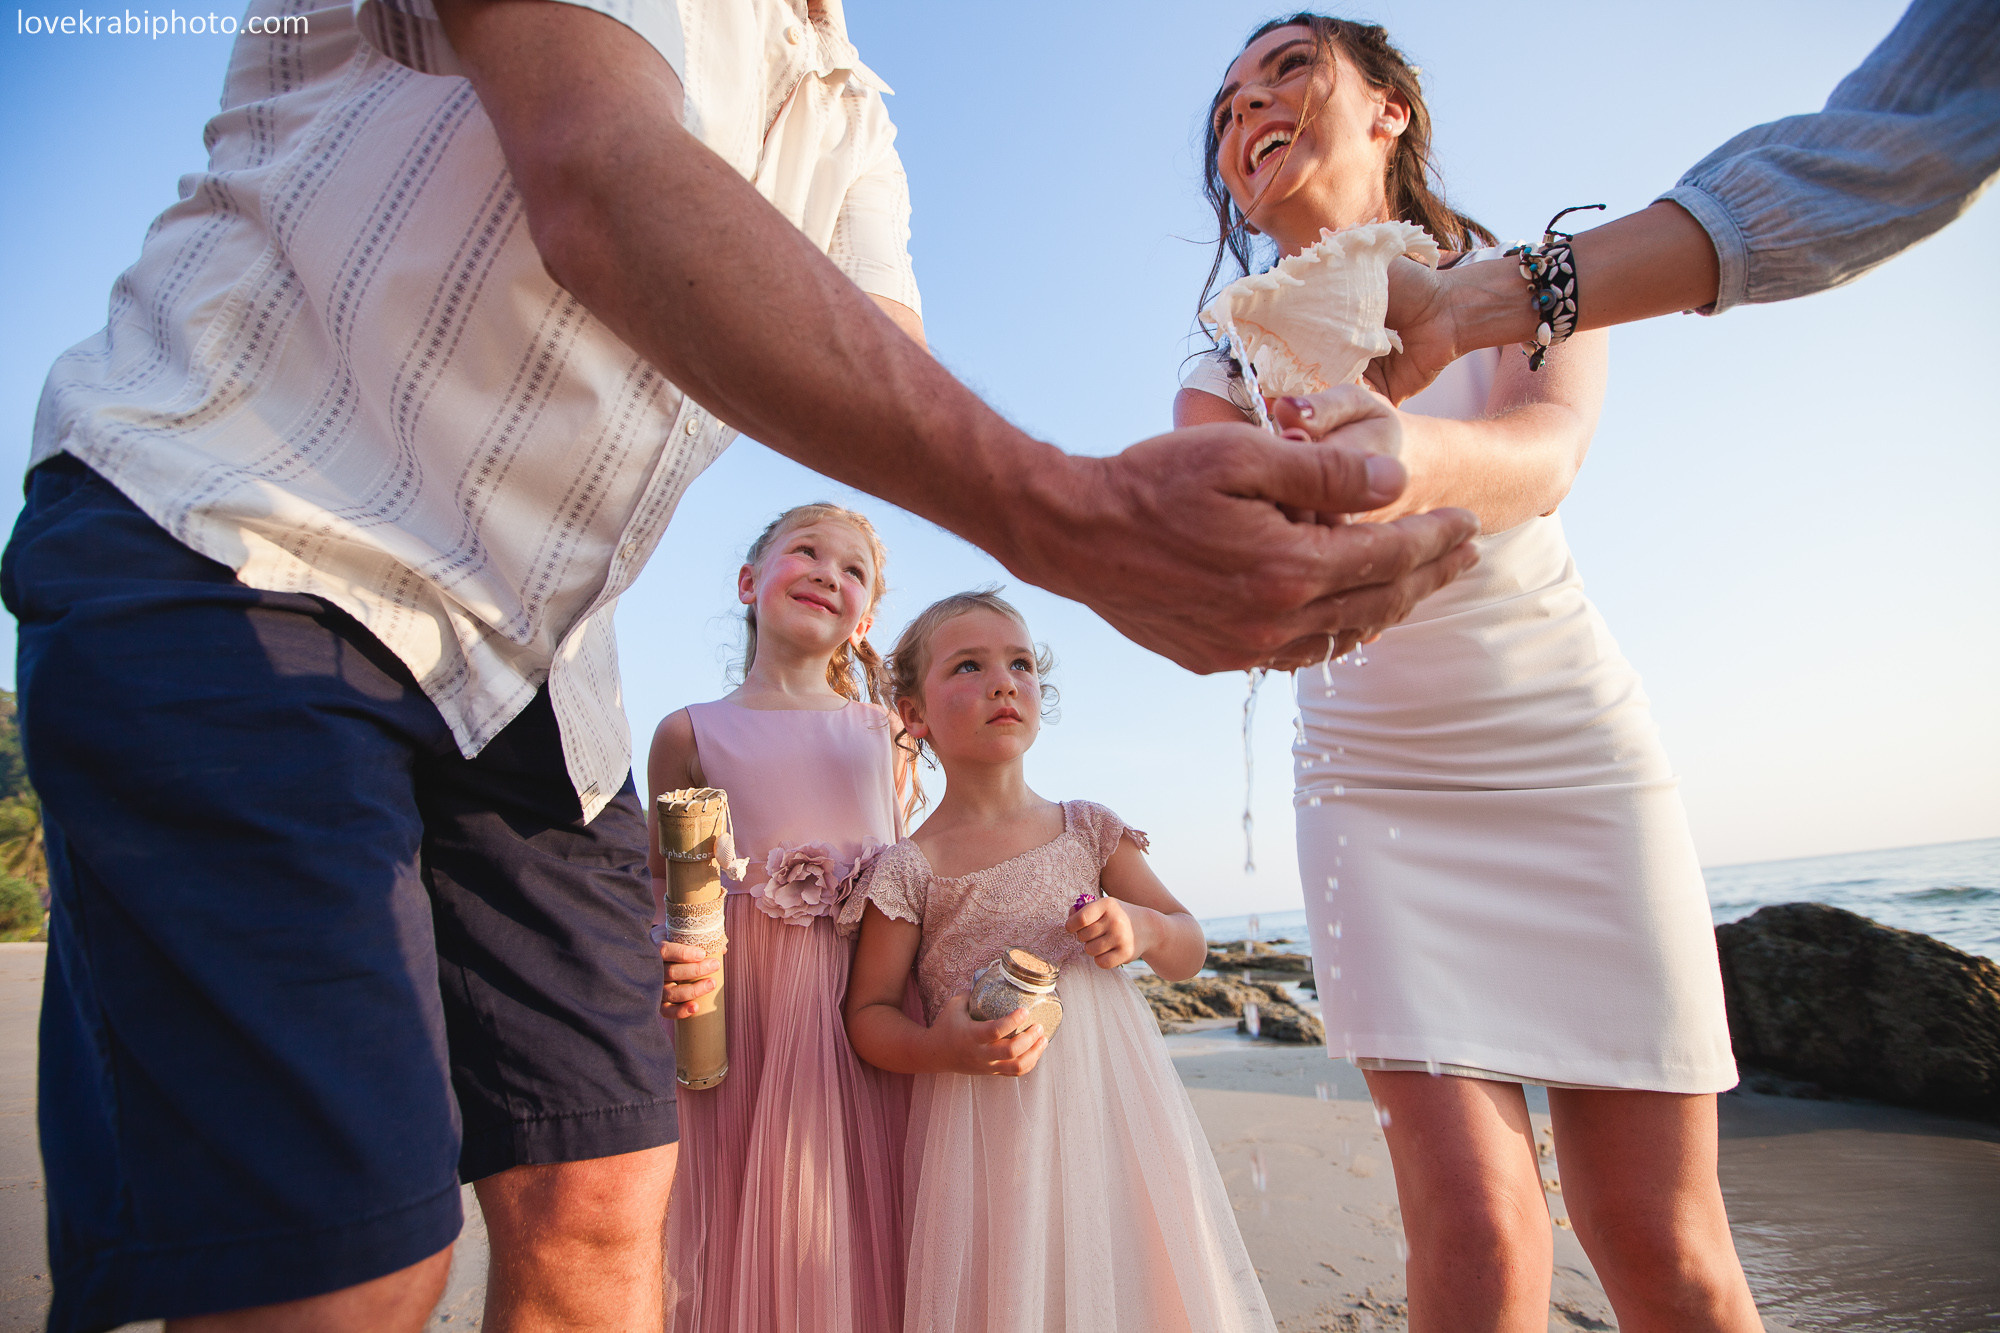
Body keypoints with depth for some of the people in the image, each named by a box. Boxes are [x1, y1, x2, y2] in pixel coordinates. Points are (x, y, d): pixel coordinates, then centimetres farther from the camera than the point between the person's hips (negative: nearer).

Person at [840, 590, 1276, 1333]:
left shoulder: (1088, 831, 5)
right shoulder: (909, 870, -5)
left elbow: (1188, 952, 12)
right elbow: (869, 1014, -1)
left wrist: (1141, 928, -11)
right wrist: (940, 1047, -20)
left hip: (1111, 1104, 3)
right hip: (989, 1129, -3)